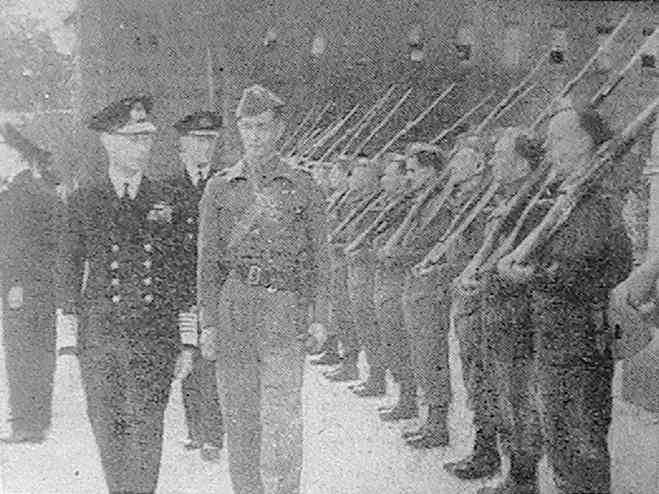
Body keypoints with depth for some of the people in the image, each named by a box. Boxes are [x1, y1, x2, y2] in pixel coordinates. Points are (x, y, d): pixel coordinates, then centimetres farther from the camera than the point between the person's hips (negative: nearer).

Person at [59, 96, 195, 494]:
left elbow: (185, 274, 5)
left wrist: (187, 342, 2)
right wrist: (73, 318, 10)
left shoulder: (168, 199, 5)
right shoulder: (84, 202, 5)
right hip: (99, 334, 1)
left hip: (155, 333, -1)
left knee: (146, 424, -5)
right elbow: (71, 267, 11)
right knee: (107, 426, 9)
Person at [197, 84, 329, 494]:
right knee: (240, 417, 7)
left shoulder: (303, 187, 6)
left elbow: (318, 257, 7)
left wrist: (319, 318, -1)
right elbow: (209, 260, 8)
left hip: (284, 309, -1)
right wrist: (208, 323, 1)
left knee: (283, 417, -8)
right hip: (233, 306, 2)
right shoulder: (220, 188, 9)